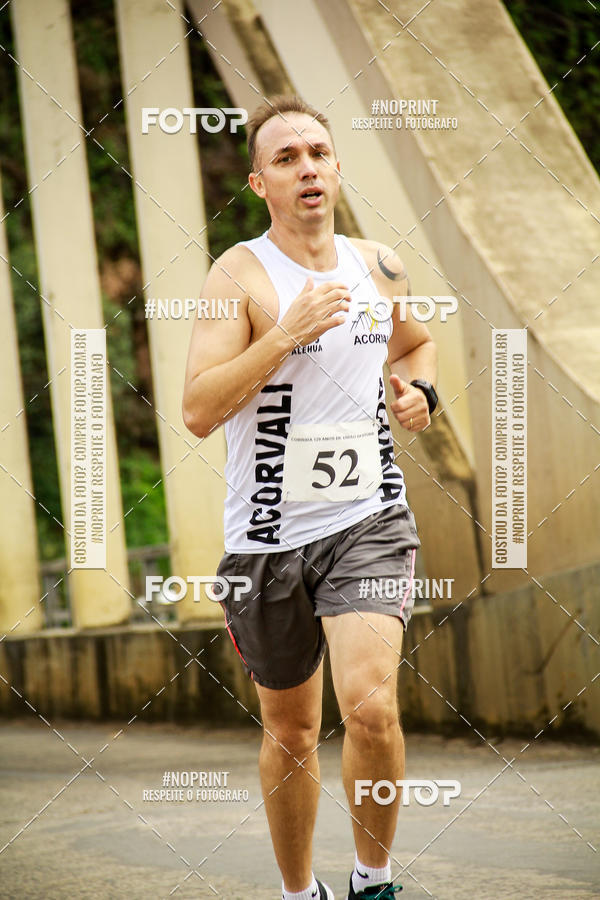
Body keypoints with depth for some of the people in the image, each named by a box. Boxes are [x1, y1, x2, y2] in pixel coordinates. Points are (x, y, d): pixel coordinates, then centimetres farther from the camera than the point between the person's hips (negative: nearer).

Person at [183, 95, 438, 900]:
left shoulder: (378, 266, 6)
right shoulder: (241, 275, -8)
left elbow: (416, 341, 28)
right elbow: (199, 411, -18)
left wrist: (419, 390, 6)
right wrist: (288, 333, -25)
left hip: (369, 520, 2)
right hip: (270, 534, -1)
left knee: (370, 705, -19)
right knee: (290, 727, 12)